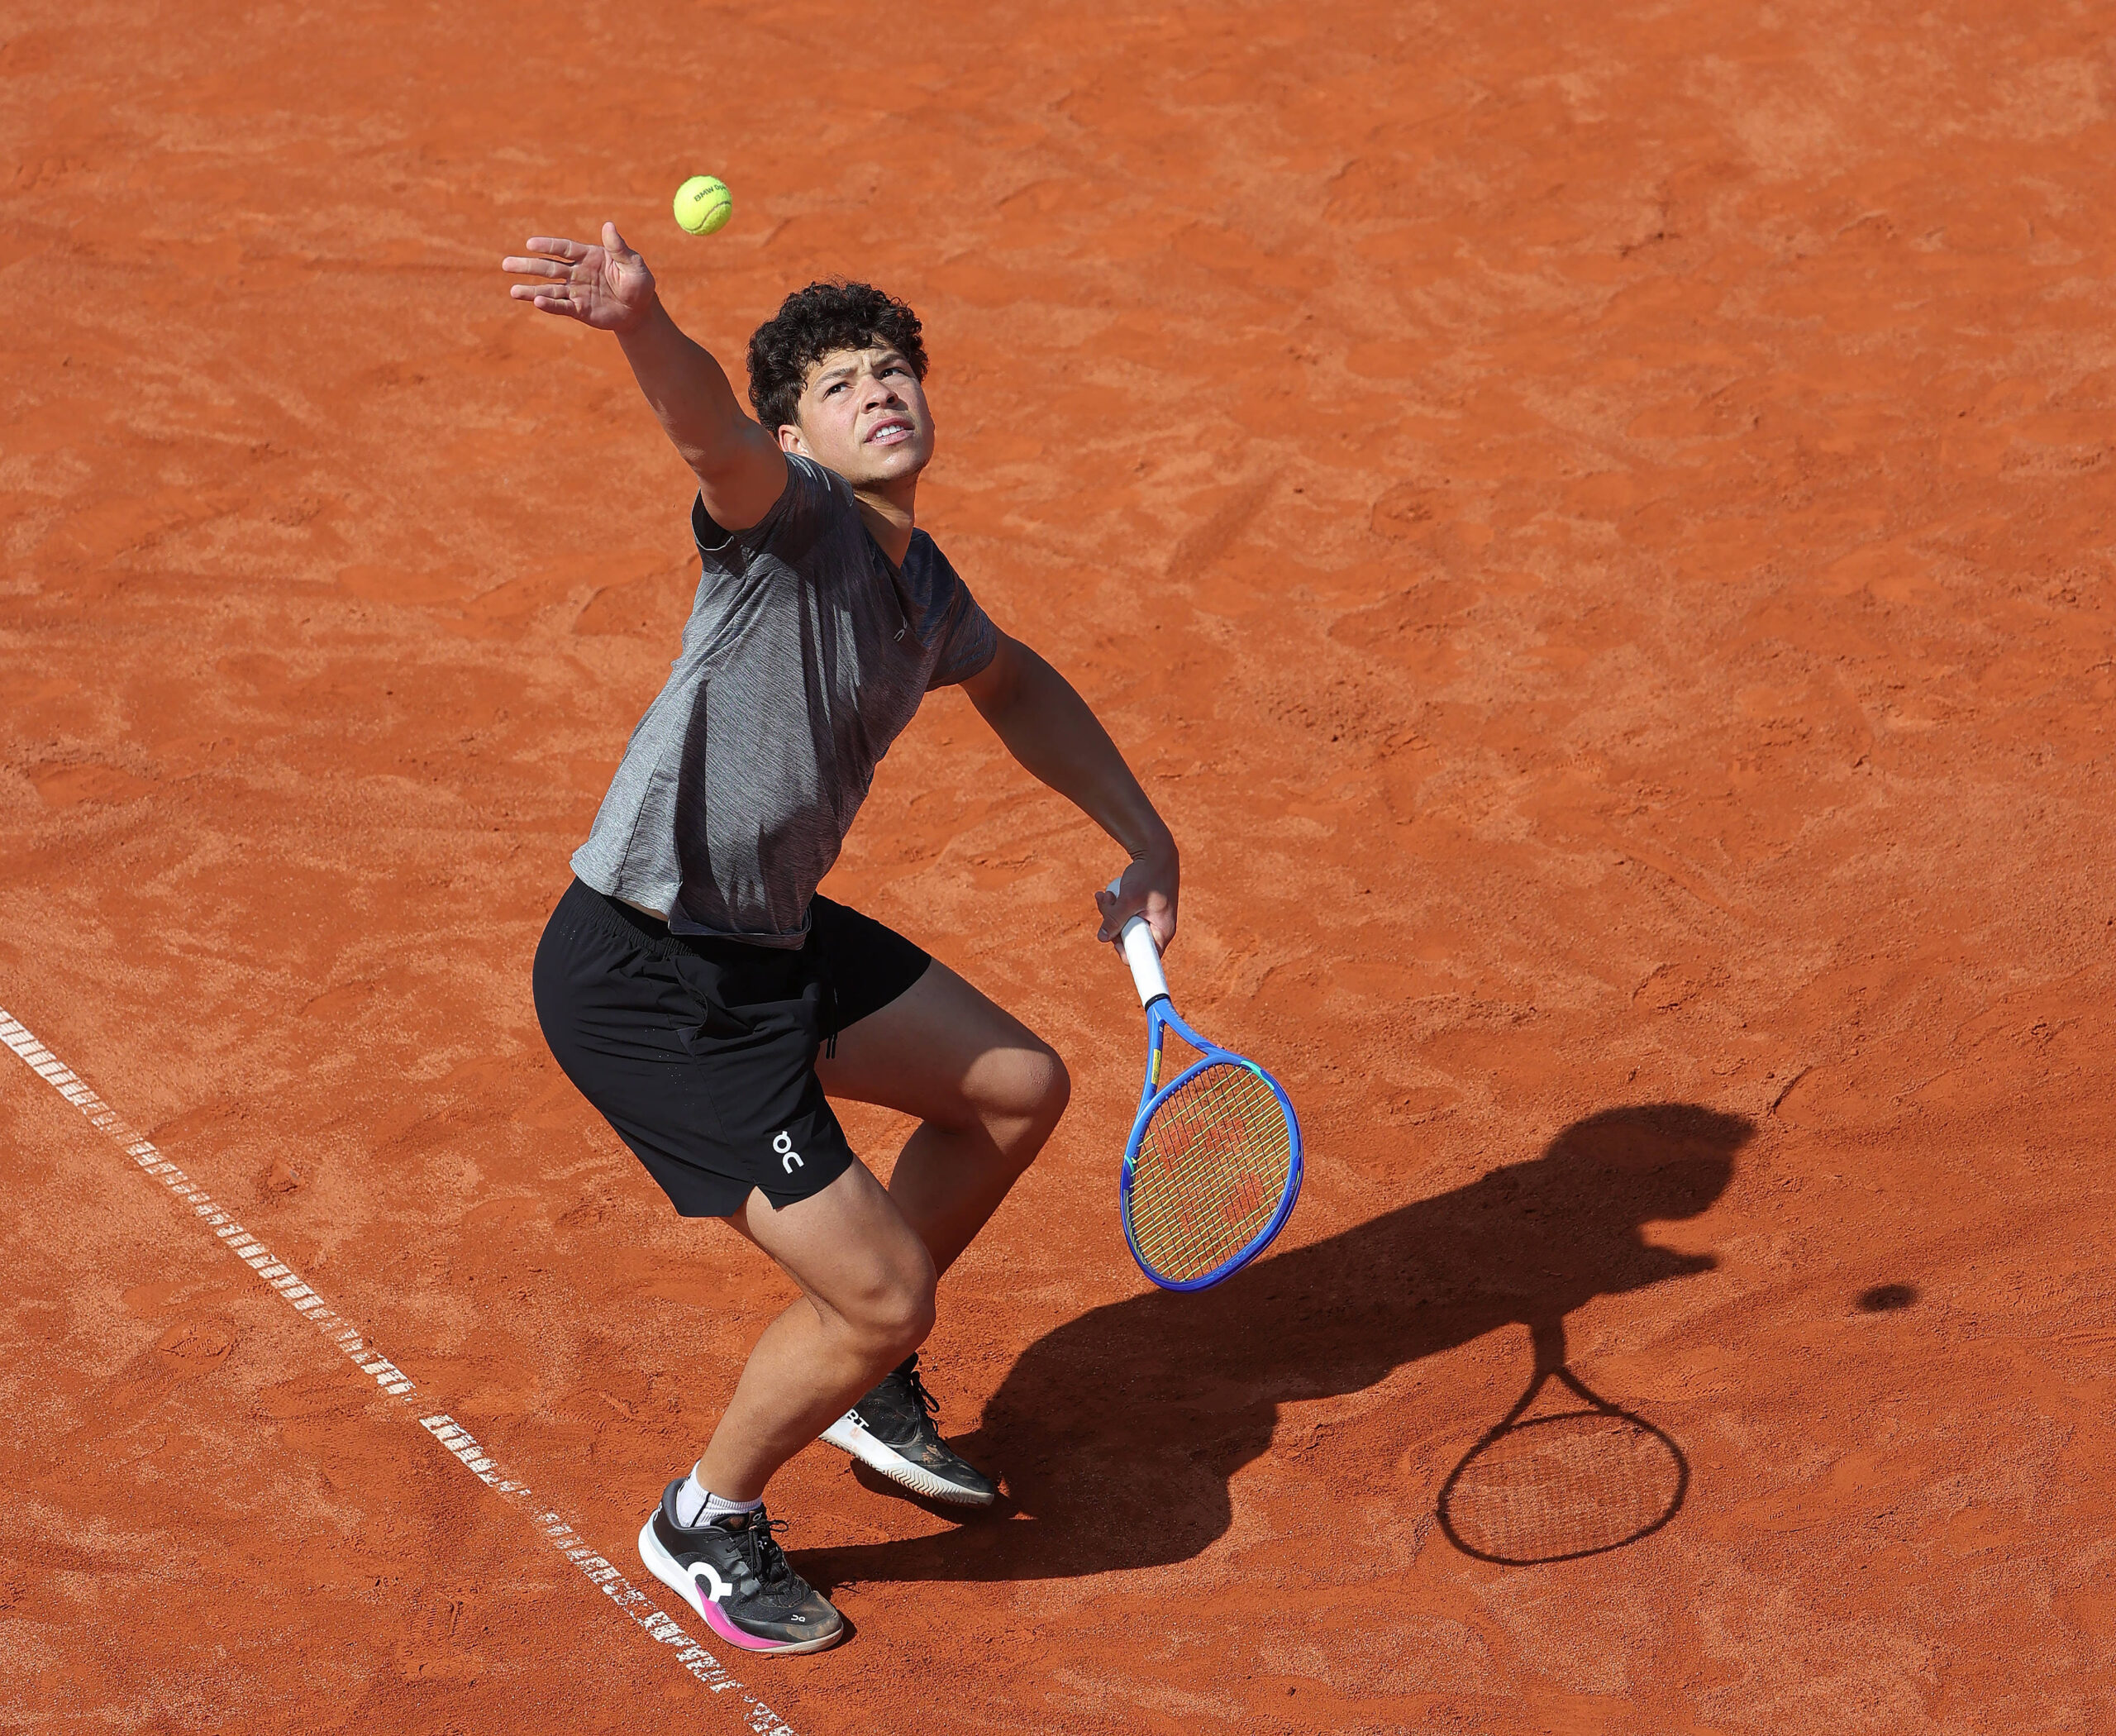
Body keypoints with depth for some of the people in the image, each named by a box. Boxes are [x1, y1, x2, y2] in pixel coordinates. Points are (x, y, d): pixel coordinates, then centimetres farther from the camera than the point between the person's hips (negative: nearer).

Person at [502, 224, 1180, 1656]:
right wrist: (641, 323, -62)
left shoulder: (921, 585, 9)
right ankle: (708, 1521, 20)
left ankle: (864, 1373, 37)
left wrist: (1145, 839, 28)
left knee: (1022, 1089, 19)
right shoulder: (791, 518, -17)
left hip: (774, 940, 9)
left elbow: (1015, 684, 32)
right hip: (643, 982, -9)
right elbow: (713, 428, -41)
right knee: (884, 1291, -8)